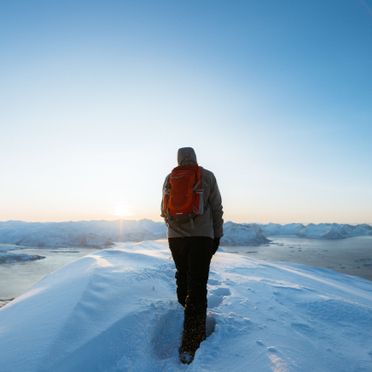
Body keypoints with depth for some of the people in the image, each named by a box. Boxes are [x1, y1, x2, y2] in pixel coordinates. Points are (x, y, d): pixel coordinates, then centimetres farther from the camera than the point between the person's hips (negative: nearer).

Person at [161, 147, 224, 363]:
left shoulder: (170, 178, 6)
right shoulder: (207, 176, 2)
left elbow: (164, 210, 13)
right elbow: (217, 208, 2)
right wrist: (217, 235, 11)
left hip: (176, 237, 3)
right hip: (202, 236, -2)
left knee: (183, 279, 21)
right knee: (197, 287, -2)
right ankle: (191, 345, -2)